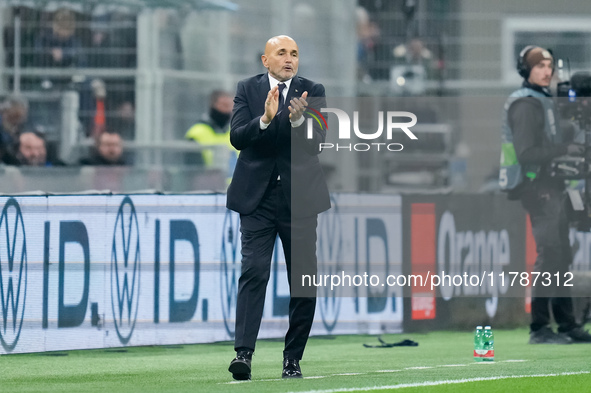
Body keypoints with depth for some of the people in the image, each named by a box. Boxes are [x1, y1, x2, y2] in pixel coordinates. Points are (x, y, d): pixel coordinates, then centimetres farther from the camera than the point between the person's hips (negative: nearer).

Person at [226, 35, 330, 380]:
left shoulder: (312, 92, 3)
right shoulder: (248, 89, 4)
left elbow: (317, 143, -7)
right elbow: (237, 137, -7)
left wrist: (298, 119, -26)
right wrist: (265, 119, -24)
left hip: (299, 197, 1)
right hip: (258, 196, -1)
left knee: (304, 279, 3)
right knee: (254, 271, -12)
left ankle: (293, 358, 13)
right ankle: (243, 353, -19)